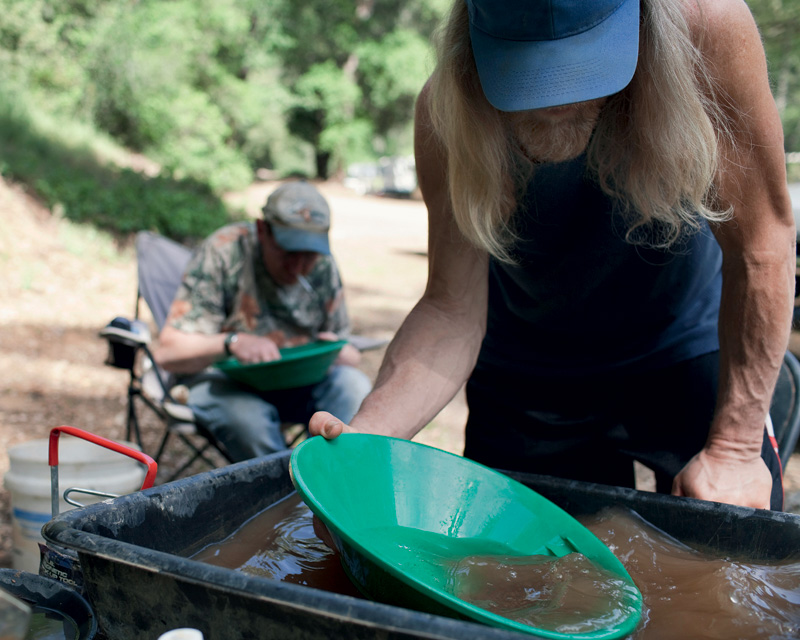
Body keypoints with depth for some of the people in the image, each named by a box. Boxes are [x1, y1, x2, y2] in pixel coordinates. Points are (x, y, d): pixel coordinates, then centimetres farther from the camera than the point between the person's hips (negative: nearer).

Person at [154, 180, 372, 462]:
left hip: (296, 379, 4)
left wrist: (339, 352, -22)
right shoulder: (223, 252, -16)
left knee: (355, 386, -25)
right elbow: (167, 353, -18)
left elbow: (349, 355, 4)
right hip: (222, 378, -4)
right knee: (247, 415, -37)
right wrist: (231, 342, -37)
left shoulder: (323, 267, -2)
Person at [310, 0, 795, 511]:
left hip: (685, 350, 0)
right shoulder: (448, 112, -27)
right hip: (526, 377, 1)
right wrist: (366, 434, -45)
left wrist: (734, 447, -23)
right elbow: (452, 308, -27)